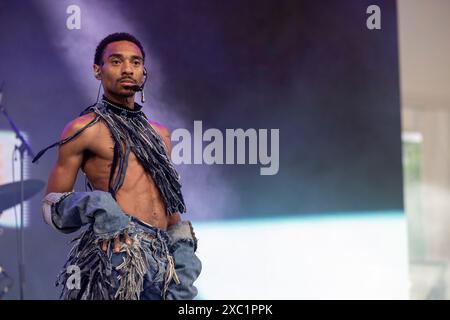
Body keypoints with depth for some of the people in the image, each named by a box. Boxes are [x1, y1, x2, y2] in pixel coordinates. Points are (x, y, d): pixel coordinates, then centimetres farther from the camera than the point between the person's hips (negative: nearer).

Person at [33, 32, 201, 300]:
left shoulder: (159, 134, 20)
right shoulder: (83, 129, 4)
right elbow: (52, 207, 4)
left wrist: (183, 248, 12)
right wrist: (94, 204, -14)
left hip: (163, 258, 5)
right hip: (117, 255, -5)